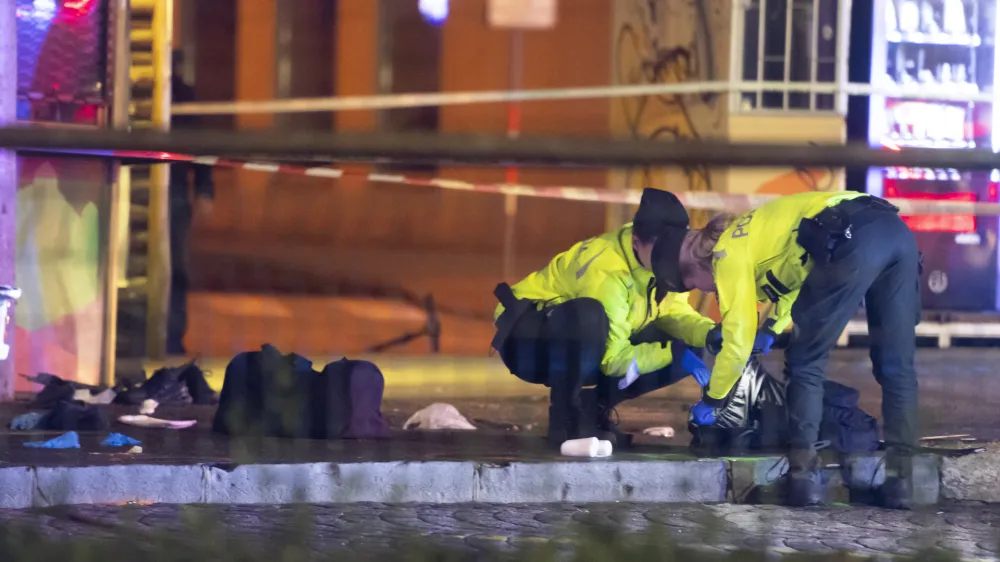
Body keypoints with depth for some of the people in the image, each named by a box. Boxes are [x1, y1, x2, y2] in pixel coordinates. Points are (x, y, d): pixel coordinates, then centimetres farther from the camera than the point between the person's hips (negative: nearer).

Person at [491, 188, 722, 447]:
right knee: (588, 316, -41)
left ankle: (595, 407, 5)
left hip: (580, 349, 8)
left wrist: (711, 335, -20)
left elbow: (675, 313, -2)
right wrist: (673, 353, -31)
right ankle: (565, 418, -22)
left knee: (686, 352, -7)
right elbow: (613, 359, -28)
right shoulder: (606, 273, -32)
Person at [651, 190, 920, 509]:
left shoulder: (728, 253, 9)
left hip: (855, 239, -8)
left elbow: (738, 342, 10)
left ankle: (804, 476, 2)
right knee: (897, 366, 11)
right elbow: (802, 278, 51)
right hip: (897, 231, 8)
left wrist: (709, 402, 21)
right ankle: (899, 482, 8)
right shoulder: (748, 233, 34)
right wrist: (773, 328, 43)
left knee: (805, 362, 6)